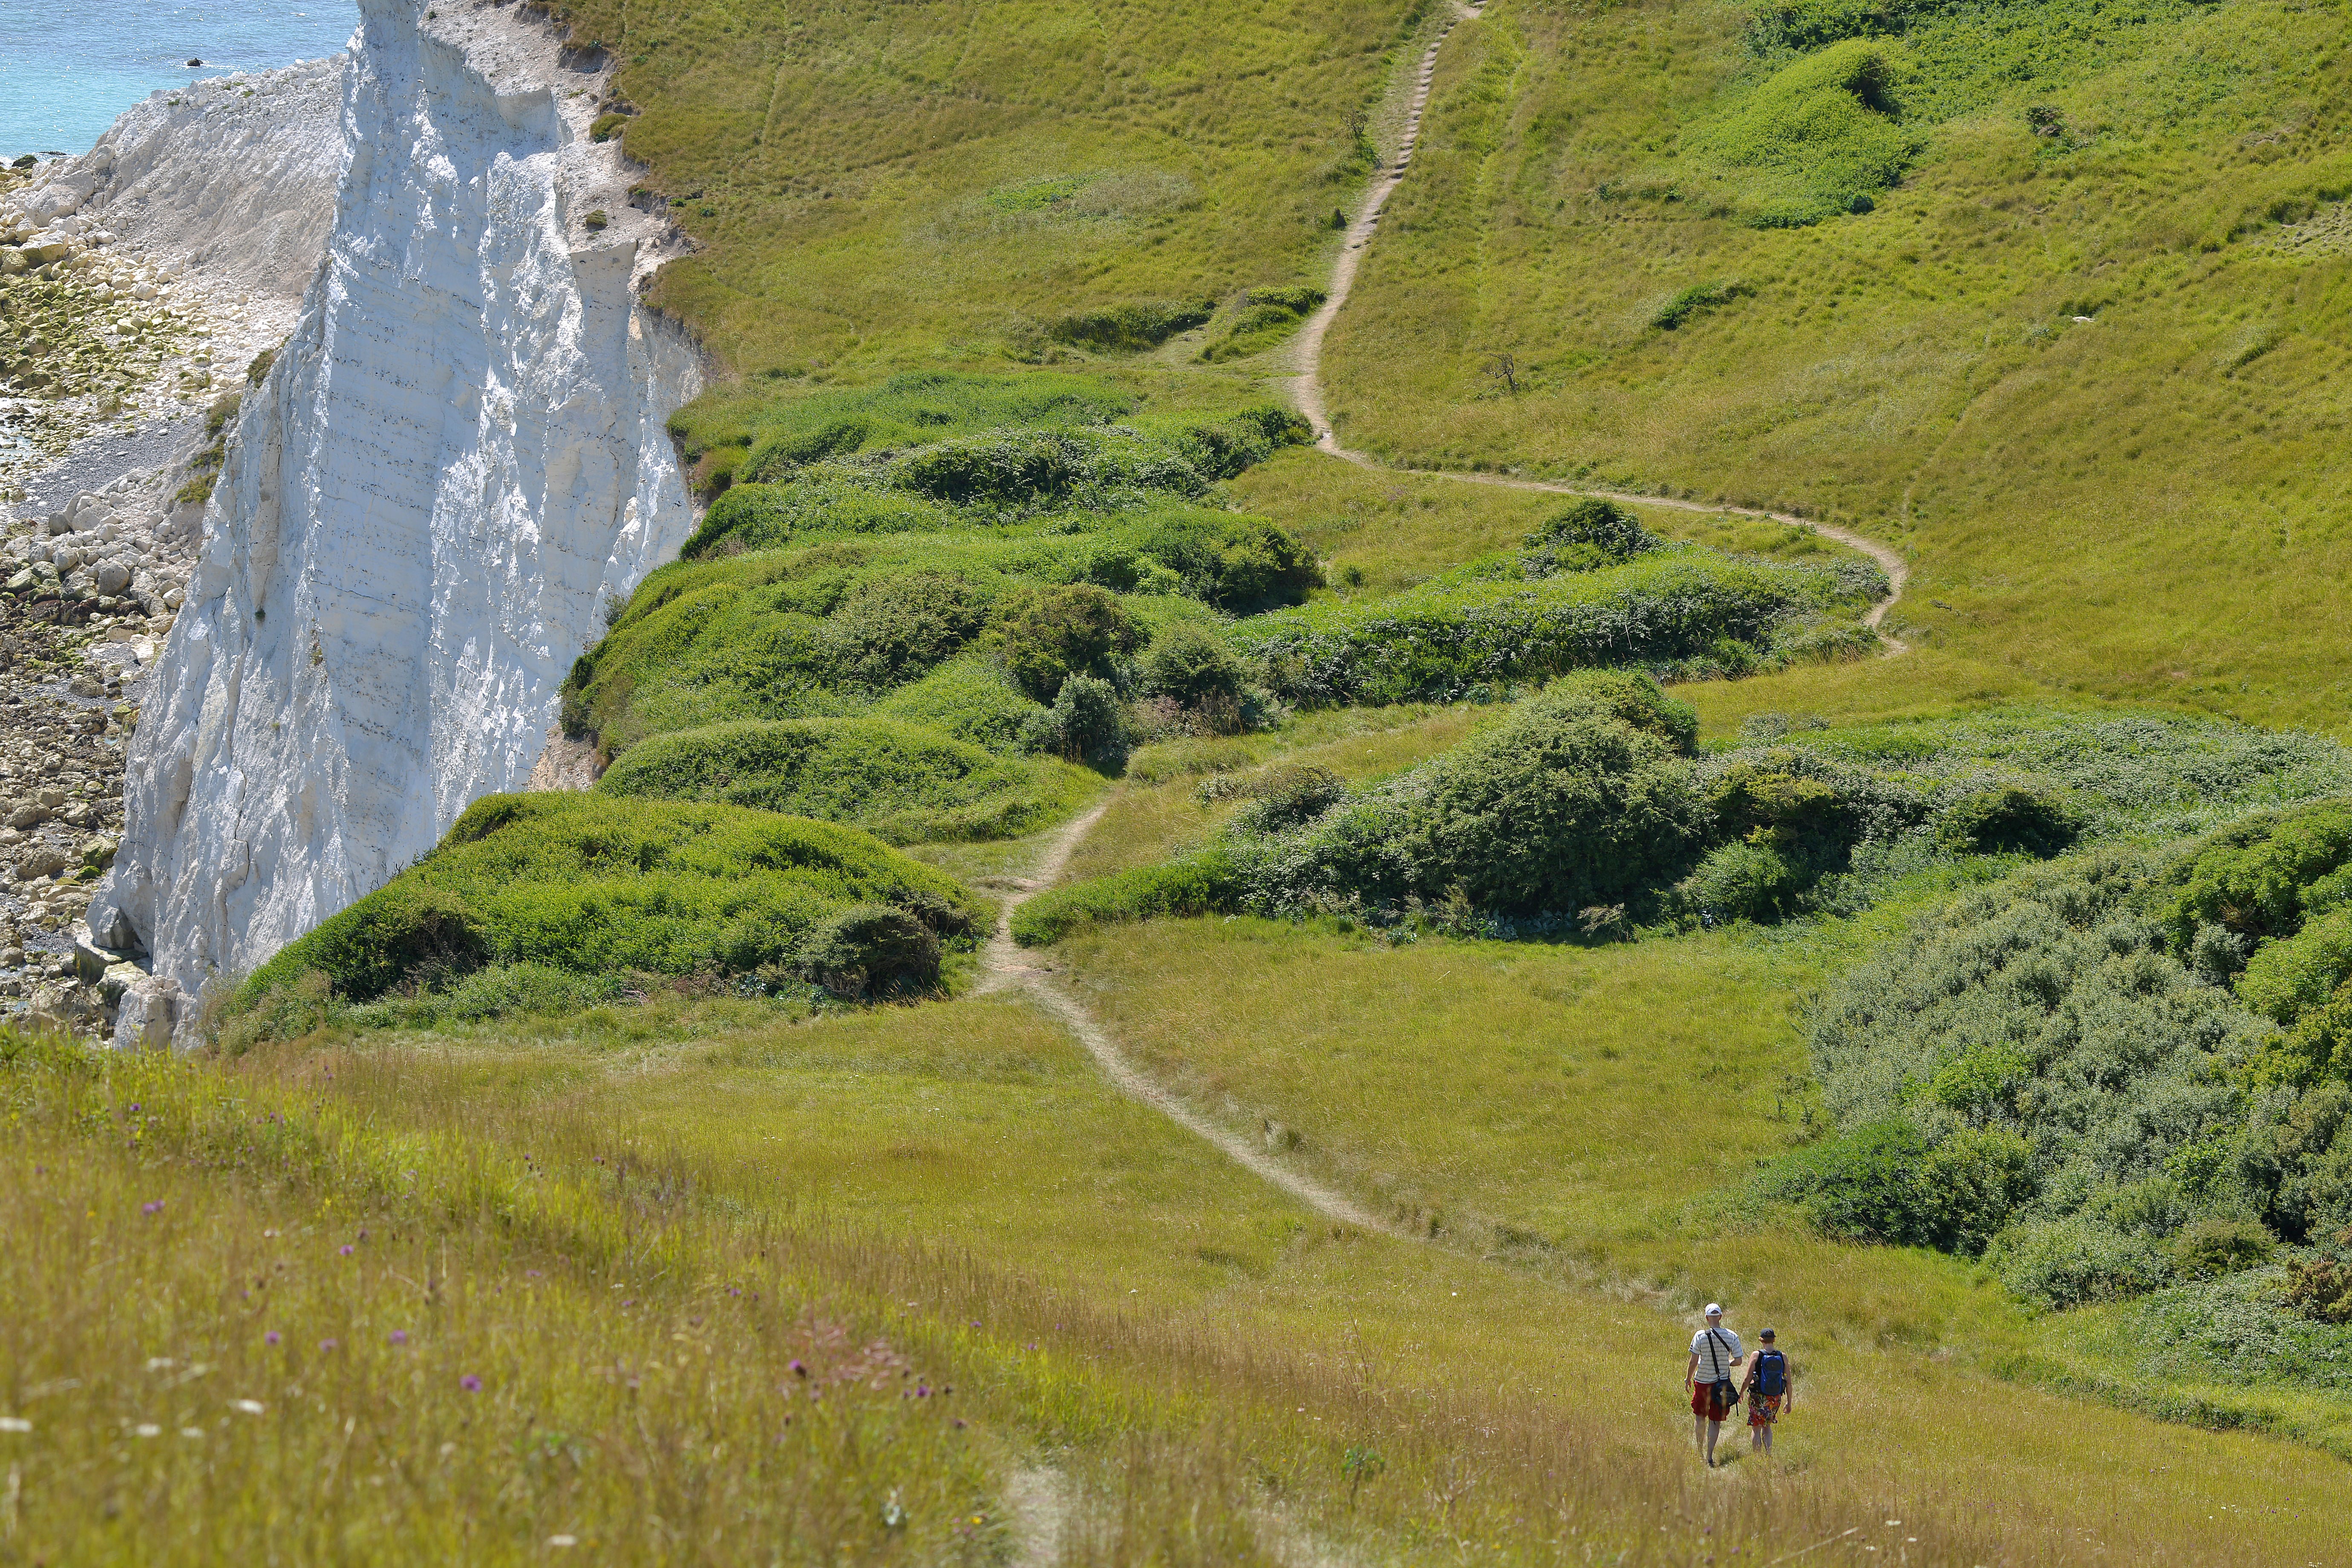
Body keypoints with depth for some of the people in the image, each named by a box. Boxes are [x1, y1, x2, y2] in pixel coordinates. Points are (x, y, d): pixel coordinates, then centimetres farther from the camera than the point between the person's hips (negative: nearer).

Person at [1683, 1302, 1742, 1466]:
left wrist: (1688, 1379, 5)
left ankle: (1700, 1452, 20)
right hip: (1722, 1383, 1)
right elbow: (1738, 1361, -2)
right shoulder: (1732, 1337, -7)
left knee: (1700, 1418, 17)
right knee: (1716, 1421, 8)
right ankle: (1710, 1457, 2)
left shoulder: (1700, 1336, -12)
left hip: (1702, 1382, -1)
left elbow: (1693, 1362, -10)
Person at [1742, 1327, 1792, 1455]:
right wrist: (1789, 1402, 10)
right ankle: (1769, 1453, 10)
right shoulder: (1783, 1357, 0)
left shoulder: (1756, 1356, -9)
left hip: (1758, 1397, -3)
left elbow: (1748, 1379, -9)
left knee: (1756, 1428, 6)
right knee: (1767, 1426, 22)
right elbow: (1789, 1382, 1)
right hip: (1776, 1399, 3)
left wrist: (1740, 1393, 8)